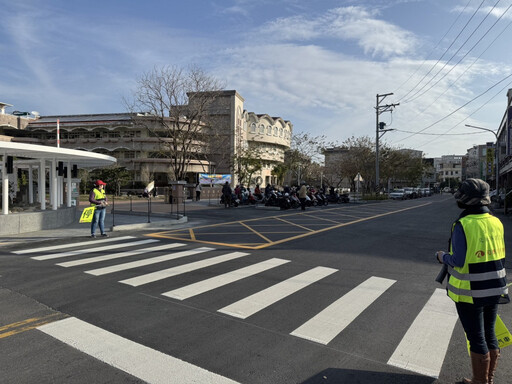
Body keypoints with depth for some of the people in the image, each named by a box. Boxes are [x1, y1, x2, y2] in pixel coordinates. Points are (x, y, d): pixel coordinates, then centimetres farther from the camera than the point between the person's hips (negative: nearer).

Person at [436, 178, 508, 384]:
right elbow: (499, 255, 9)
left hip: (470, 292, -7)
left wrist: (443, 256, -3)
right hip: (494, 290, 7)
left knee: (476, 338, 8)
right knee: (489, 335, 20)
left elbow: (459, 261, -23)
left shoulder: (463, 225, -21)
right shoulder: (496, 222, 0)